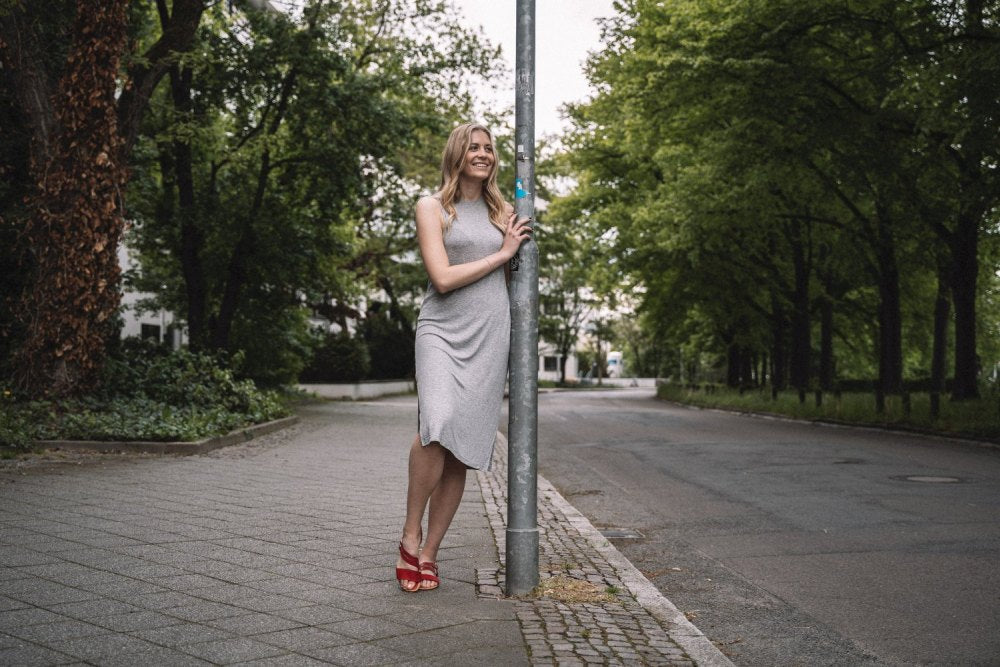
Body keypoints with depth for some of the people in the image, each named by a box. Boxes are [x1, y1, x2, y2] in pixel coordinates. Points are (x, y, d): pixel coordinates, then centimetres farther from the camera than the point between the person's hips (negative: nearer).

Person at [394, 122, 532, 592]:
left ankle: (428, 554, 9)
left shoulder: (502, 211, 19)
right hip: (443, 330, -4)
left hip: (490, 337, 4)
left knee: (464, 448, -1)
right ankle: (410, 537, -11)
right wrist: (501, 253, -2)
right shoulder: (432, 207, 5)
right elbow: (443, 277, -7)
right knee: (438, 426, -29)